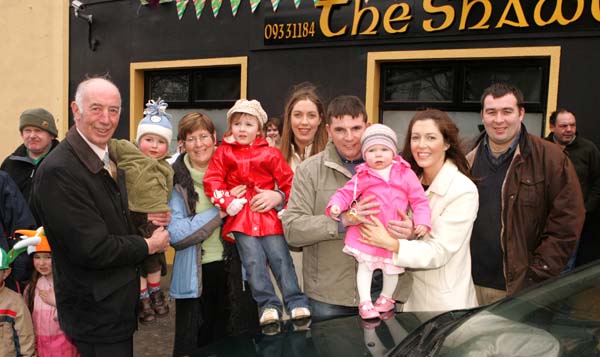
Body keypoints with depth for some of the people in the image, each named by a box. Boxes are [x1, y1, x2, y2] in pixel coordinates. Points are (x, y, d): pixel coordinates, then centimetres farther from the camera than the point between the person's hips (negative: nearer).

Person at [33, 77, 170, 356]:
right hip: (95, 310, -8)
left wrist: (144, 220, -1)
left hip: (119, 301, 9)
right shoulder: (58, 171, -24)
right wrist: (149, 245, -13)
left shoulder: (109, 159, 5)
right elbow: (93, 249, -26)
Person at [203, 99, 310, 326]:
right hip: (241, 217, 0)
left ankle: (296, 303, 1)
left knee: (280, 258, -2)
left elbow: (288, 181, 7)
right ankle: (268, 305, -1)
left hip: (268, 215, 0)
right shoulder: (224, 153, 8)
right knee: (254, 261, -7)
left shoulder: (270, 154, 6)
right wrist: (227, 202, -12)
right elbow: (212, 181, 2)